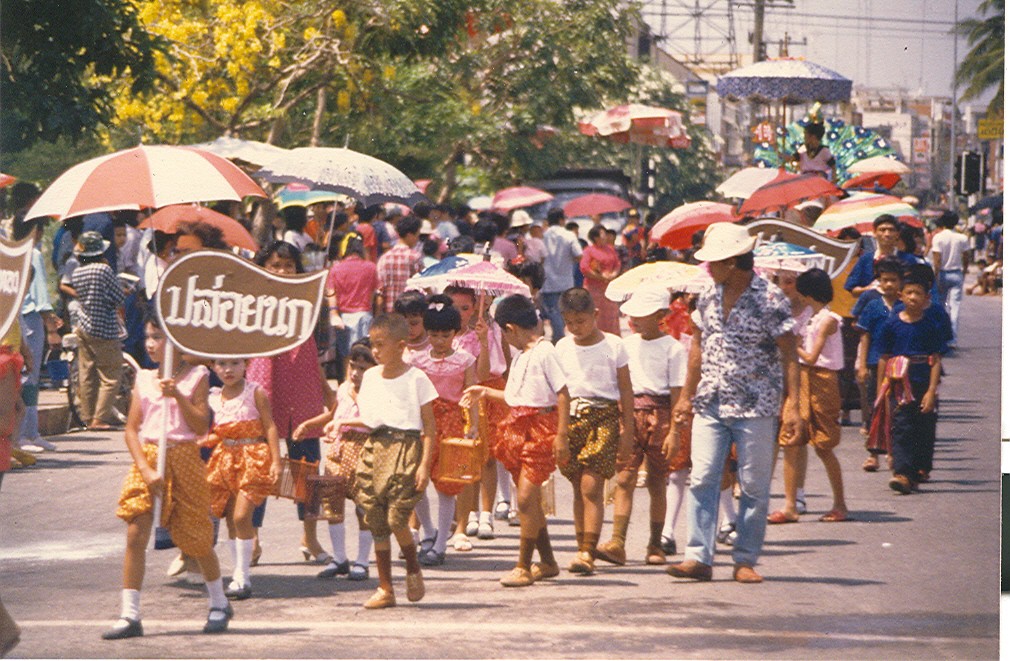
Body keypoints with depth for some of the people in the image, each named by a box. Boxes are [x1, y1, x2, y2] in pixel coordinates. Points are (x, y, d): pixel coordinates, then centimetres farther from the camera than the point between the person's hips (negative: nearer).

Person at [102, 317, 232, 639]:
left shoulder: (195, 377, -1)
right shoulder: (143, 379, 6)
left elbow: (201, 426, -8)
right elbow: (131, 428, 2)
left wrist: (178, 396, -19)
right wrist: (146, 469, -10)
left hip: (183, 459, -2)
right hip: (147, 458, 2)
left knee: (196, 539, 7)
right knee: (135, 535, -9)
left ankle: (219, 604, 29)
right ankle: (129, 615, -8)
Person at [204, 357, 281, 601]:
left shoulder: (255, 393, -3)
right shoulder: (214, 398, 11)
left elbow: (269, 426, -5)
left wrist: (276, 460, -12)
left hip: (253, 458, -5)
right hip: (225, 458, 6)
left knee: (241, 516, -13)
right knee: (230, 519, 5)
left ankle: (242, 578, -10)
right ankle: (239, 575, 13)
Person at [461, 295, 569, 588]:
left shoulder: (544, 352, -12)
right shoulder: (520, 356, 16)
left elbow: (562, 394, -15)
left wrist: (561, 435, -18)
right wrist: (485, 392, 27)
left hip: (541, 427, -9)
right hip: (519, 429, 9)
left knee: (526, 498, -10)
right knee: (529, 499, 12)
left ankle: (524, 567, -5)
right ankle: (547, 562, 21)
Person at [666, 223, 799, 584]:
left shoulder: (770, 299, -9)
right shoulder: (708, 296, 7)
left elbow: (788, 354, -8)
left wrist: (792, 403, -15)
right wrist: (687, 395, 19)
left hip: (754, 408, -4)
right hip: (710, 406, 5)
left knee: (753, 486, 2)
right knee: (702, 480, -4)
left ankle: (745, 561, 9)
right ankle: (698, 557, -4)